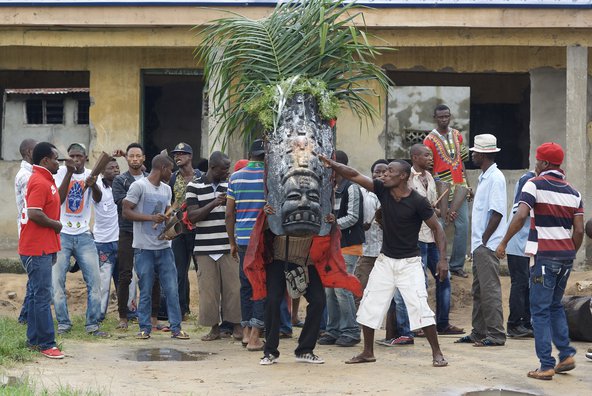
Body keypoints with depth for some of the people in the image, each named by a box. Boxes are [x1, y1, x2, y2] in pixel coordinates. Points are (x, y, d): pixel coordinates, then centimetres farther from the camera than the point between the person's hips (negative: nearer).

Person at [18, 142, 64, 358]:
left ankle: (34, 340, 20)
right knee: (42, 296, -8)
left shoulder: (44, 180, 16)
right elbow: (35, 213, -25)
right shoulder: (40, 182, -17)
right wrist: (56, 225, -13)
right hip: (38, 249, -11)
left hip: (41, 248, 11)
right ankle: (46, 343, -6)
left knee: (36, 294, 14)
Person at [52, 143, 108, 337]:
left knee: (95, 280, -1)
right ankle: (63, 323, 8)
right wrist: (69, 172, -20)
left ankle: (93, 324, 6)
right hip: (61, 234, -2)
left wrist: (93, 185, -38)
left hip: (83, 235, 2)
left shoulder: (90, 175, 2)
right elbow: (58, 199, -15)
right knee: (57, 281, -2)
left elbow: (98, 199, -16)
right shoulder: (62, 172, -2)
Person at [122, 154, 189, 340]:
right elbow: (126, 212, -9)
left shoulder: (166, 189, 16)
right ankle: (144, 328, 11)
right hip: (144, 248, -5)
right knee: (146, 291, 2)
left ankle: (175, 328, 6)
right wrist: (151, 218, -18)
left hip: (164, 246, 6)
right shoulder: (139, 186, -6)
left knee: (172, 289, 1)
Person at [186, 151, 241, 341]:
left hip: (228, 247, 2)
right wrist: (214, 203, -15)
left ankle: (237, 325, 8)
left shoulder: (230, 185, 10)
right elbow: (192, 216, -5)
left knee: (233, 286, -1)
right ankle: (214, 327, 12)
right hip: (205, 247, -2)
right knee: (208, 289, 1)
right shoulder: (194, 186, 2)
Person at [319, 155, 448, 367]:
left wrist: (442, 259, -16)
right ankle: (368, 352, 22)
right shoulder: (382, 190, -3)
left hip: (409, 262, -5)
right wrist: (332, 164, -21)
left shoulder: (418, 202, -16)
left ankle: (437, 353, -2)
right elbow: (354, 175, -7)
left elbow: (437, 228, -9)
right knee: (369, 306, 7)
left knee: (420, 306, -13)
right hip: (385, 260, 5)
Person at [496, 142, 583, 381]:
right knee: (555, 306, 21)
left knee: (540, 310, 0)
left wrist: (503, 243, -10)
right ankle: (566, 355, 12)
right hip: (566, 255, 6)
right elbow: (579, 230, 5)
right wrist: (570, 255, 18)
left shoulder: (535, 184, -6)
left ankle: (546, 366, -3)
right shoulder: (573, 192, 10)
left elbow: (520, 216, -19)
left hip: (544, 256, -6)